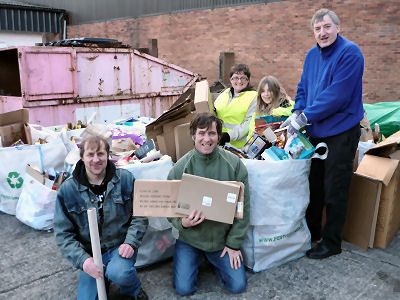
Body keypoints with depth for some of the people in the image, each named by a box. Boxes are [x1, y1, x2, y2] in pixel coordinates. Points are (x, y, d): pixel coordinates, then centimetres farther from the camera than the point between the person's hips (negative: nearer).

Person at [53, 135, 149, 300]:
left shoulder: (125, 178, -5)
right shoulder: (67, 189, -5)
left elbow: (140, 215, 0)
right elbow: (63, 234, -4)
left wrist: (130, 242, -16)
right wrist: (82, 260, -17)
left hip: (120, 248, -2)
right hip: (90, 254, 2)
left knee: (118, 273, -31)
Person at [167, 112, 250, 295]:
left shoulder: (234, 164, -11)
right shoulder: (180, 168, -13)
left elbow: (243, 207, -5)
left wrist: (235, 243, -4)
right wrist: (182, 222, -26)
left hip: (223, 238, 1)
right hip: (189, 239, 0)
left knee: (237, 286, -1)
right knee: (183, 288, -5)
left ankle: (213, 259, 27)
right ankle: (196, 259, 26)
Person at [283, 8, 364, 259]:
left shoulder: (350, 53, -15)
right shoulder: (312, 55, 8)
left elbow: (336, 95, -24)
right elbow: (303, 88, 13)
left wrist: (306, 116, -20)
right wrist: (297, 113, -5)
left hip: (341, 132, -7)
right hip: (316, 131, 7)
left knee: (335, 191, 3)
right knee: (314, 184, 17)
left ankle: (332, 243, 20)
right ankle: (312, 231, 36)